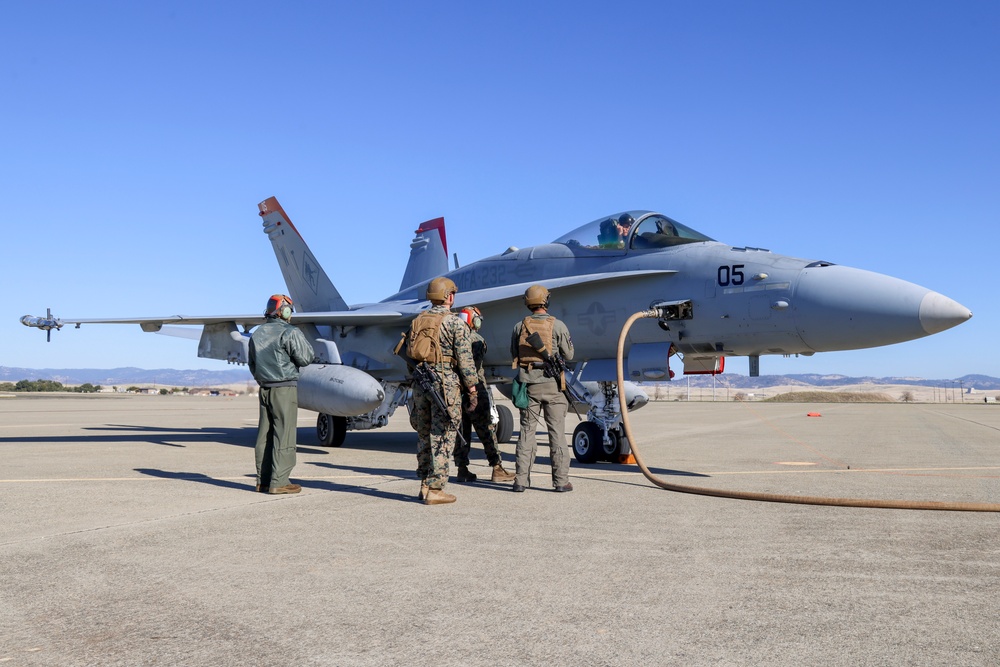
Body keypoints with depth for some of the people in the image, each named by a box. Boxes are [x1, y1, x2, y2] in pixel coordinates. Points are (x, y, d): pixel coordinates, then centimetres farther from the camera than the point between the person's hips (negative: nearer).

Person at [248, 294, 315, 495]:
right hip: (285, 388, -7)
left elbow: (252, 363, 19)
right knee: (284, 434, -6)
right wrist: (308, 346, 8)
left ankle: (263, 480, 14)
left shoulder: (257, 334, 13)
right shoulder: (290, 333, -11)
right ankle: (278, 482, -7)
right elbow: (305, 358, -10)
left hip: (264, 388, 7)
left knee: (265, 434, 10)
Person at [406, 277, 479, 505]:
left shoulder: (417, 321, 12)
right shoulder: (455, 323, -7)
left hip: (420, 381, 6)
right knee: (442, 437, -2)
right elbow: (465, 359, -9)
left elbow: (409, 353, 16)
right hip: (445, 382, -6)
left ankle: (425, 485, 19)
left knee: (424, 435, 14)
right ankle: (435, 490, -2)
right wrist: (472, 389, -4)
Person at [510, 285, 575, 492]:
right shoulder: (557, 326, -5)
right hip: (551, 383, -3)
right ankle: (561, 480, 3)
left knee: (527, 430, 8)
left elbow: (514, 355, 13)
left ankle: (521, 479, 7)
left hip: (528, 383, 3)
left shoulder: (519, 326, 4)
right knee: (556, 431, 2)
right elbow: (568, 355, 2)